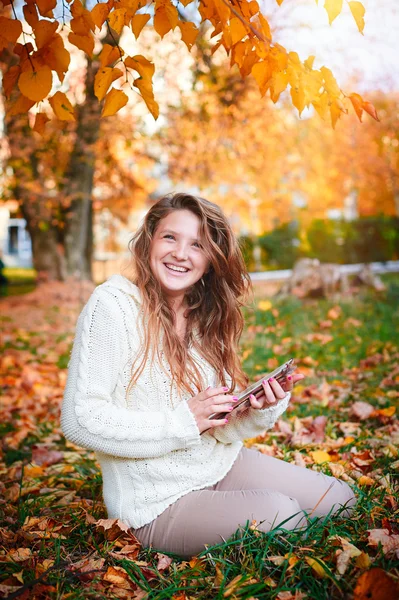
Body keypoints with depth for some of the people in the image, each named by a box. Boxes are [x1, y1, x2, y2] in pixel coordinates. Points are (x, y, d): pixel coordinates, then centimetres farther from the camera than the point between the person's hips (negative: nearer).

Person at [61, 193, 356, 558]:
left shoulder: (205, 317, 3)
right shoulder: (114, 304, -16)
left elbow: (223, 429, 2)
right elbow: (80, 420, -20)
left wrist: (264, 408, -18)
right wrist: (182, 422, -24)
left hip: (223, 465, 7)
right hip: (155, 501, -6)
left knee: (339, 500, 3)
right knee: (279, 513, -22)